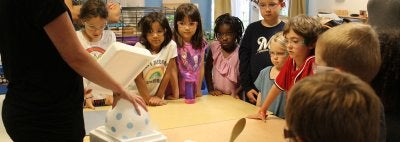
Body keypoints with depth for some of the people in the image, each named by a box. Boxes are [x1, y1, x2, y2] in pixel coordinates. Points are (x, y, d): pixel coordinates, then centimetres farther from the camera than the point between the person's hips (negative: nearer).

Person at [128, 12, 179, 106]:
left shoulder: (171, 46, -9)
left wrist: (159, 96, -4)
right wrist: (148, 99, -15)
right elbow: (138, 78, -11)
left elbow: (167, 73, -3)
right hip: (138, 95, -1)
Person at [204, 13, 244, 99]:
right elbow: (208, 69, 8)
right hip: (217, 95, 2)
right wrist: (210, 89, 2)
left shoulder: (240, 52, -10)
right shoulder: (214, 47, -1)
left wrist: (237, 92, -17)